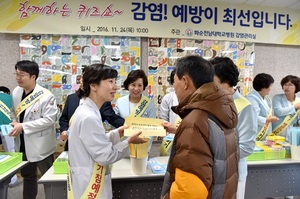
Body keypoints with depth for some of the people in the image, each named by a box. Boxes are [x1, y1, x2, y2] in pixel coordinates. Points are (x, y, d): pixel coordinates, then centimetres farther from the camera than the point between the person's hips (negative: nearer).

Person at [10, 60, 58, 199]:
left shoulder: (46, 96, -20)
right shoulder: (16, 92, 0)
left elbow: (49, 119, -23)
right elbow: (13, 112, 13)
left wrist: (23, 126, -24)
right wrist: (13, 123, -8)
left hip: (40, 144, -6)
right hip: (22, 143, 7)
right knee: (27, 176, 24)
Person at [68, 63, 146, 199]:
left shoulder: (85, 110, 3)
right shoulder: (89, 117, -27)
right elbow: (105, 156, -23)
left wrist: (117, 133, 4)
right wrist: (129, 141, -12)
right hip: (90, 185, -9)